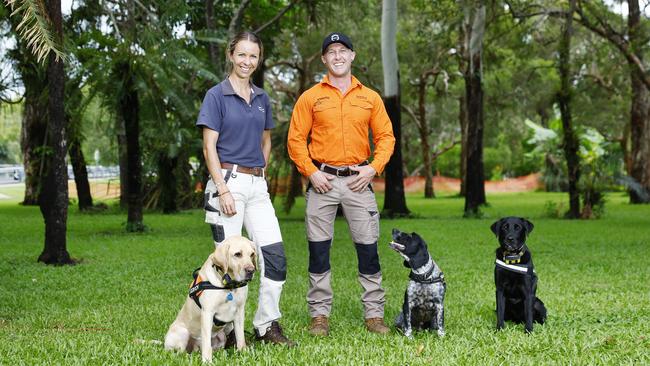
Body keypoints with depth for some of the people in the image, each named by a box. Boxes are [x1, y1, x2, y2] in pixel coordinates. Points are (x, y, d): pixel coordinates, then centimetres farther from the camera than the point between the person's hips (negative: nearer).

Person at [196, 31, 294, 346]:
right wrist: (223, 190, -15)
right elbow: (209, 147, -9)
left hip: (257, 184, 6)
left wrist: (259, 173, 14)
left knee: (274, 254, -1)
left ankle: (267, 325, 9)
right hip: (228, 181, -6)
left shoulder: (261, 98, 13)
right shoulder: (217, 95, -4)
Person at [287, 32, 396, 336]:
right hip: (322, 180, -1)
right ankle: (320, 314, 10)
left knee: (368, 248, 0)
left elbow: (386, 136, 10)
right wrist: (311, 172, -8)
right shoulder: (310, 97, 5)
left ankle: (374, 313, 8)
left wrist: (374, 167, -5)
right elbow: (296, 140, 3)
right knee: (318, 249, 2)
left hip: (358, 180, 1)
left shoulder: (370, 97, 10)